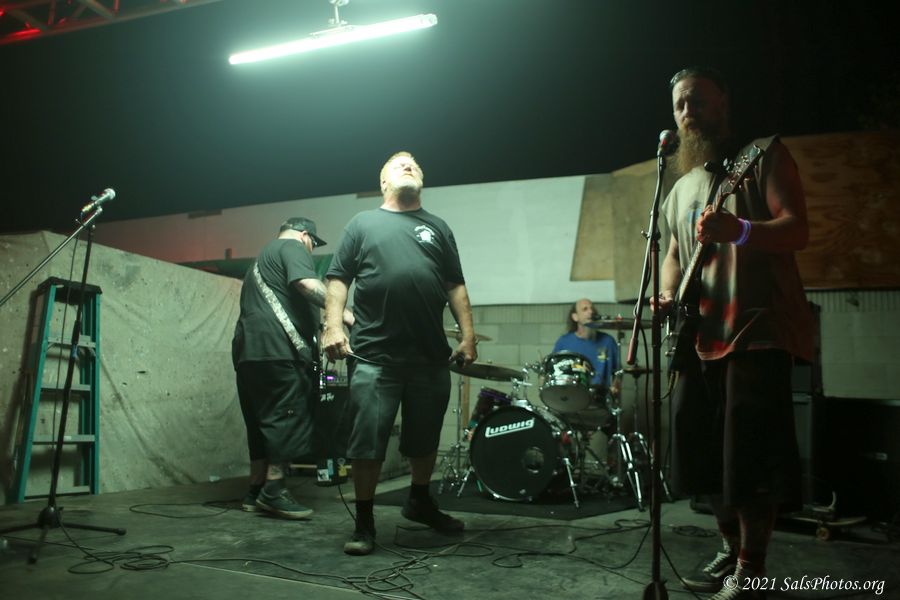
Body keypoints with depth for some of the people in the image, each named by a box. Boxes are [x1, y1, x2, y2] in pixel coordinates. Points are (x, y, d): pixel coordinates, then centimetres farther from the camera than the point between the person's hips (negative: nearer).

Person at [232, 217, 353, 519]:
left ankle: (255, 492, 14)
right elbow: (307, 285, -15)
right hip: (278, 348, -10)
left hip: (248, 349, 10)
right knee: (289, 416, -8)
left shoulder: (262, 259, 33)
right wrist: (345, 314, -21)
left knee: (261, 420, 11)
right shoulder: (293, 247, 4)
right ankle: (273, 490, -9)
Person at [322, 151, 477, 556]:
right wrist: (333, 325, -9)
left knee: (426, 437, 15)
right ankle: (364, 523, 13)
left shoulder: (437, 227, 17)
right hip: (374, 356, -3)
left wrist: (468, 334, 1)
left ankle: (420, 502, 36)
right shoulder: (363, 223, 11)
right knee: (367, 441, -2)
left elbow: (455, 286, 11)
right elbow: (338, 279, 5)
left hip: (432, 356, 3)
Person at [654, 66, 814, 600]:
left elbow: (798, 229, -10)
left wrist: (738, 231, -31)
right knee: (704, 453, 8)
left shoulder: (765, 154, 2)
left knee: (750, 454, -9)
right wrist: (667, 296, 2)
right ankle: (732, 551, 25)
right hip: (700, 335, 7)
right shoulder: (682, 188, 21)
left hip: (758, 329, -7)